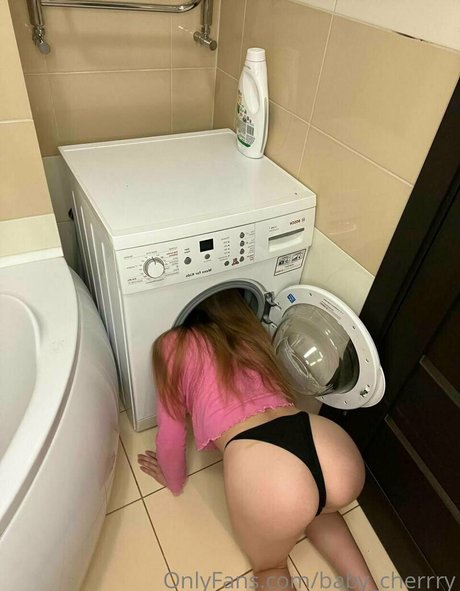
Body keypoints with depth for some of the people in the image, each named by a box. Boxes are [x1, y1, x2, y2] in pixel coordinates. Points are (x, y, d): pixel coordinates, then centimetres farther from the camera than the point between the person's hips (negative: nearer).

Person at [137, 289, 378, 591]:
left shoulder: (175, 346, 15)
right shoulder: (251, 333, 28)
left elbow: (171, 436, 21)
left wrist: (173, 481, 41)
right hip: (344, 461, 6)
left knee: (269, 566, 31)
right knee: (316, 508, 43)